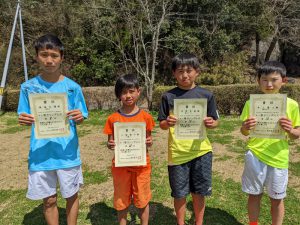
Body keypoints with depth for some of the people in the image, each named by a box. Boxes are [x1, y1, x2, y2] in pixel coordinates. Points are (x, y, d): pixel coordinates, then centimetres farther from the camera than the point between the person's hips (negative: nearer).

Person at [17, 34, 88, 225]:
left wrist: (79, 118, -23)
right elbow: (26, 118, 4)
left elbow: (80, 119, -1)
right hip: (40, 154, 1)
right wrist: (24, 120, -19)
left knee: (72, 195, 14)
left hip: (68, 153, 0)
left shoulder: (72, 87, -6)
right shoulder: (28, 87, -2)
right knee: (49, 200, 15)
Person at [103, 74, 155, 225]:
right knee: (121, 200, 15)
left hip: (141, 165, 0)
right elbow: (110, 143, 2)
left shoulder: (145, 117, -5)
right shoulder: (113, 119, -5)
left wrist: (149, 142, -17)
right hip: (120, 166, 0)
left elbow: (148, 139, 5)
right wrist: (110, 145, -20)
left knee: (142, 199, 15)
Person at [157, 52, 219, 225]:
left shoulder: (206, 95, -1)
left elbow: (215, 121, 4)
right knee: (179, 193, 13)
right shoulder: (168, 96, -2)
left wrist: (212, 123, -18)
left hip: (201, 150, 1)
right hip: (177, 152, 0)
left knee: (199, 192, 14)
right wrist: (167, 123, -20)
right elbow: (161, 124, 2)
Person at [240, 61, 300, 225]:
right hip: (255, 156, 0)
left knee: (277, 199, 16)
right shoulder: (251, 103, -4)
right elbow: (244, 132, 1)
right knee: (254, 195, 14)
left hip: (278, 158, 0)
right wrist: (245, 128, -22)